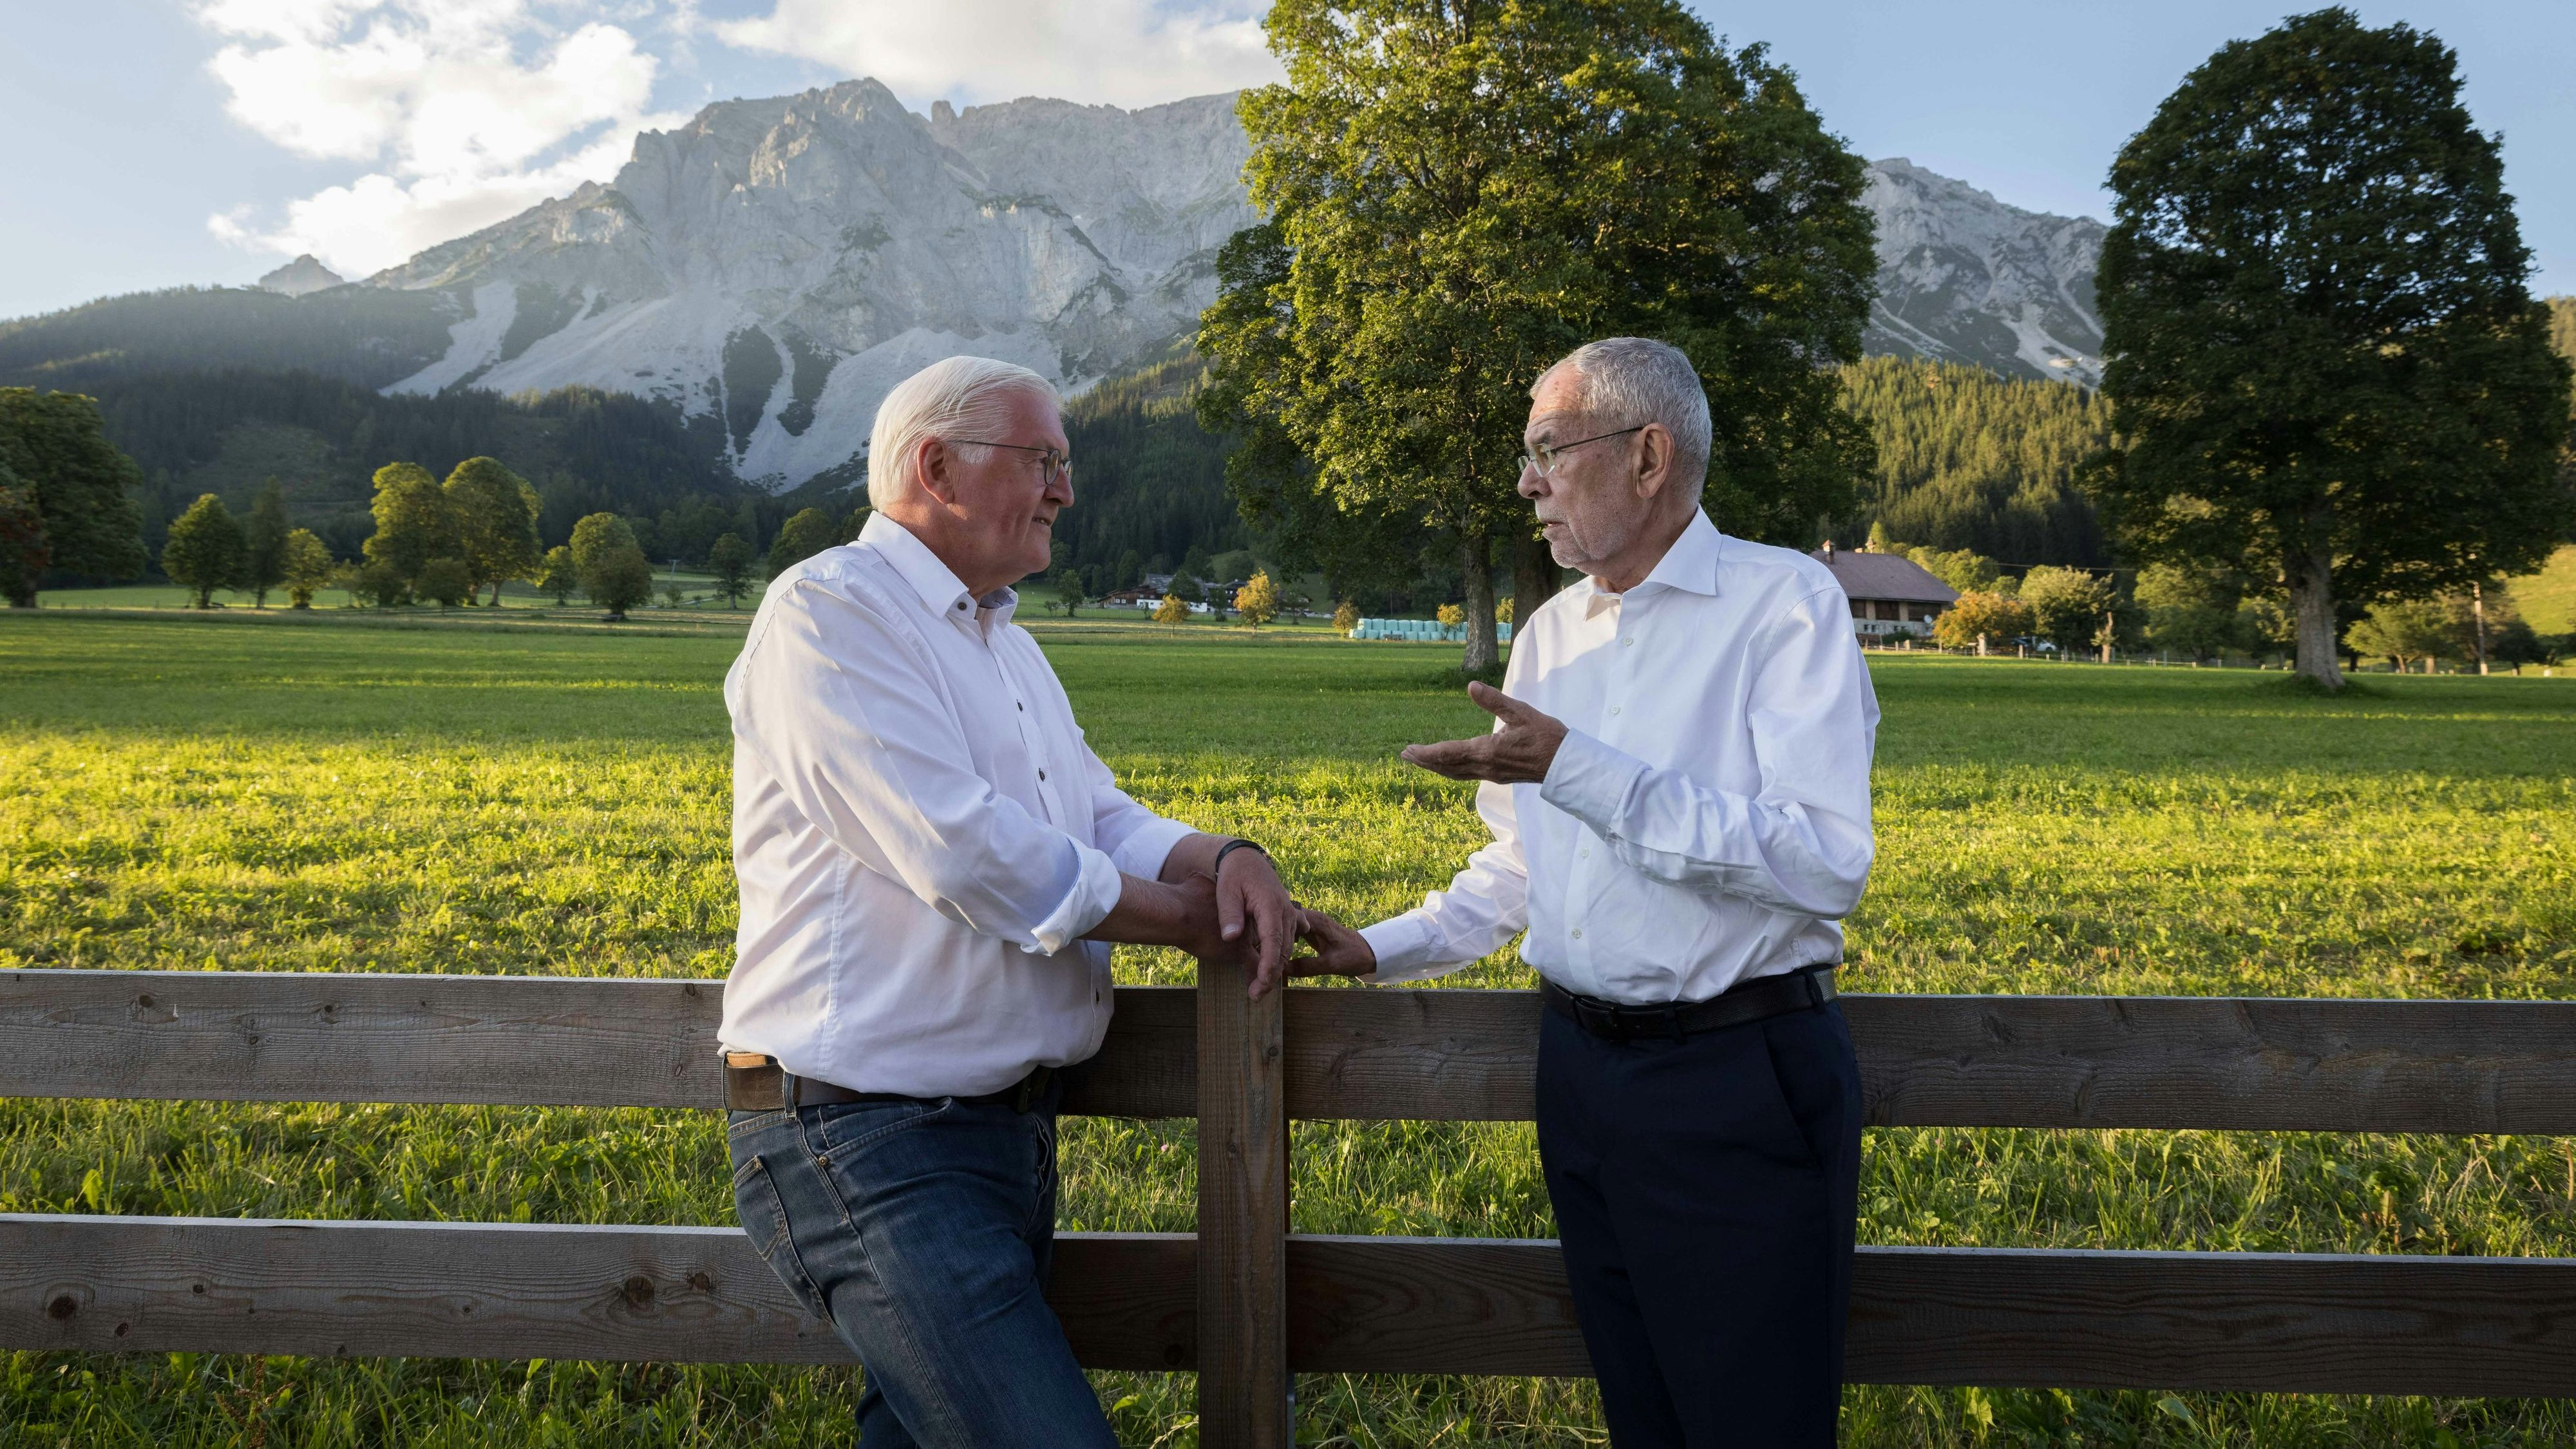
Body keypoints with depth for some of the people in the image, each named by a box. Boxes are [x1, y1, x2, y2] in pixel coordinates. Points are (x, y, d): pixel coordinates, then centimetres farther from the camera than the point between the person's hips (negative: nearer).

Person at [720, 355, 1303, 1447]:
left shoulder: (1006, 644, 19)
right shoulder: (829, 612, -11)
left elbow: (1106, 822, 15)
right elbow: (962, 850, -22)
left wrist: (1226, 857, -8)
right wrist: (1196, 922, -11)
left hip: (1006, 1129, 9)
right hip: (867, 1146, -9)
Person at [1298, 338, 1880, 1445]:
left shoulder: (1784, 603, -11)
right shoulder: (1551, 633, 11)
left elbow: (1825, 865, -23)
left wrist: (1578, 768, -26)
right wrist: (1378, 951, 8)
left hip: (1739, 1082, -6)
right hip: (1582, 1073, 6)